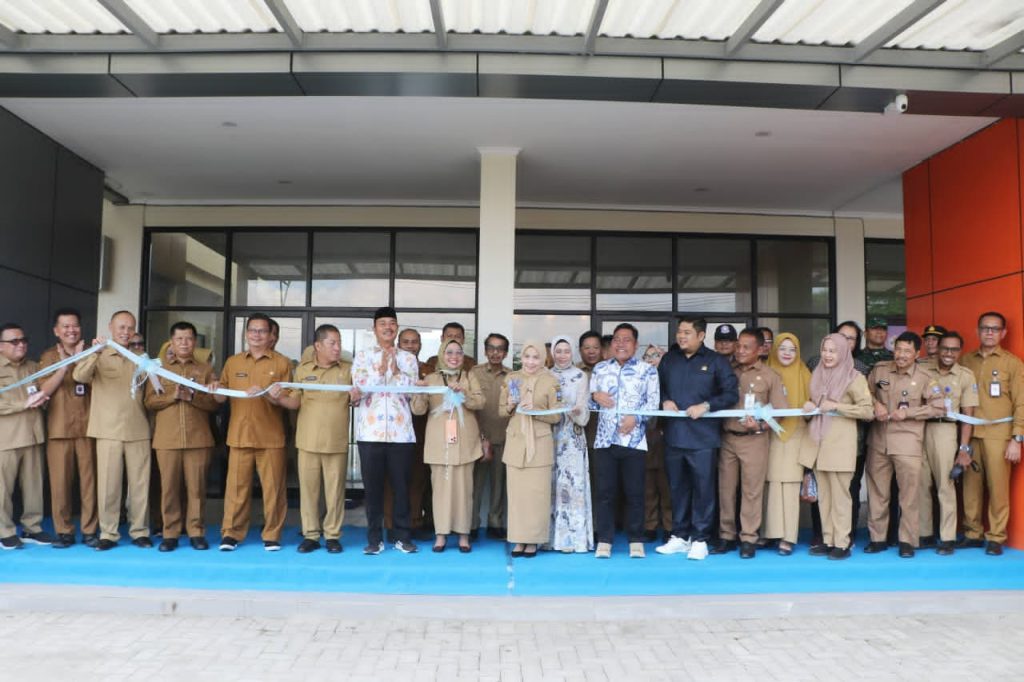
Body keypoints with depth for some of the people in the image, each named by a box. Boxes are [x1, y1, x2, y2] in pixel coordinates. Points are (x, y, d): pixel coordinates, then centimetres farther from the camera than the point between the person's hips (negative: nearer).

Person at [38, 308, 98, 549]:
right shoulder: (48, 356, 10)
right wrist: (64, 364, -15)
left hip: (88, 427, 0)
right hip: (59, 429, 0)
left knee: (89, 479, -1)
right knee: (60, 481, -2)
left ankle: (89, 530, 6)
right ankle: (63, 531, 8)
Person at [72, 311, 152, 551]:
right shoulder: (99, 358, 1)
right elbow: (79, 376, -18)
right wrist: (95, 352, -33)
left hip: (138, 432, 2)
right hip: (108, 432, -2)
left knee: (140, 484, 5)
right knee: (108, 484, 1)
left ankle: (139, 531, 14)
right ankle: (108, 534, 11)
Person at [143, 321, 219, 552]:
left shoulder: (205, 370, 10)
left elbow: (214, 402, 3)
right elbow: (150, 402, 4)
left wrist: (193, 396, -14)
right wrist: (173, 396, -12)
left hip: (198, 439, 0)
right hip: (167, 439, 1)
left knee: (196, 487, 1)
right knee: (169, 487, 1)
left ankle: (196, 532, 8)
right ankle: (170, 534, 9)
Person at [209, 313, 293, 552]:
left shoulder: (282, 363, 4)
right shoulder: (232, 362, 12)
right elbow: (221, 398, 14)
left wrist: (266, 394, -19)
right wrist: (217, 390, -8)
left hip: (271, 437, -2)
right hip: (239, 435, 2)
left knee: (273, 487, 1)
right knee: (236, 485, 1)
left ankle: (272, 535, 10)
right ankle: (231, 533, 11)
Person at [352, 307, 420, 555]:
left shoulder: (408, 358, 10)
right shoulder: (362, 356, 8)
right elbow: (359, 388, -5)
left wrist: (394, 370, -8)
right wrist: (380, 369, -9)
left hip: (401, 432, 1)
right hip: (370, 431, 0)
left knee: (401, 485, 4)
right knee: (372, 486, 3)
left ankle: (403, 536, 14)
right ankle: (374, 538, 11)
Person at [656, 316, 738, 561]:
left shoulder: (716, 361, 1)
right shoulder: (668, 359, 13)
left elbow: (731, 393, -3)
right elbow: (658, 387, 19)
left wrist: (706, 405, -15)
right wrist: (664, 401, -2)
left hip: (703, 437, -4)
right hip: (673, 436, 4)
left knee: (703, 489, 1)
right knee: (677, 488, 11)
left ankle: (699, 539, 11)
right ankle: (679, 536, 22)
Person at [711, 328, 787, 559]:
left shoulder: (769, 376, 3)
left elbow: (780, 410, 0)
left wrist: (760, 425, -14)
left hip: (754, 439, -2)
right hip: (727, 438, 3)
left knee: (751, 490, 0)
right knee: (725, 489, 6)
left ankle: (748, 539, 9)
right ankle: (726, 536, 16)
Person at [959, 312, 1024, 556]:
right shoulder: (966, 361, 10)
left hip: (998, 436, -2)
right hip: (969, 434, 2)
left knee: (998, 487, -1)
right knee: (971, 486, 4)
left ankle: (996, 538, 9)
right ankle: (973, 533, 15)